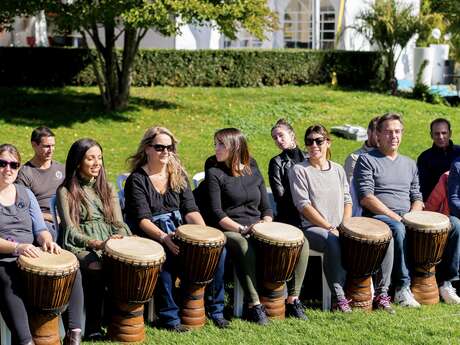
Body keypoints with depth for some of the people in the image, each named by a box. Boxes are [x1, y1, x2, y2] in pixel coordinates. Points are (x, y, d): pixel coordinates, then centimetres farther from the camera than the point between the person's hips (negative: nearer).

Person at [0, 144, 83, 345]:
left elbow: (40, 229, 13)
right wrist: (17, 247, -26)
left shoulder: (26, 194, 17)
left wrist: (47, 241, -11)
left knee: (73, 271, -19)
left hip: (32, 256, 5)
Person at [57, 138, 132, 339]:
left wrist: (120, 239, -9)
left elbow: (118, 223, 14)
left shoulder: (107, 189, 20)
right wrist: (97, 244, -19)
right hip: (81, 246, -4)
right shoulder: (65, 191, 4)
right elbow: (71, 230, -4)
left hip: (111, 244, 4)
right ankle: (93, 326, -24)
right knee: (96, 268, -37)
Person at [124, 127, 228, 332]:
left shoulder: (178, 175, 12)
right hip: (150, 237, -5)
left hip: (179, 232, 5)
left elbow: (190, 211, 5)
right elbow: (142, 219, -15)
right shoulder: (137, 180, -4)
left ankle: (215, 309, -4)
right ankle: (169, 316, -24)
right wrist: (163, 237, -33)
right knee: (165, 256, -38)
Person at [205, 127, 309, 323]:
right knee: (244, 247, -42)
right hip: (231, 231, -5)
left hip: (258, 230, 5)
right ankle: (254, 306, -36)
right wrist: (242, 229, -20)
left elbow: (266, 207, 17)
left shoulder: (253, 171, 16)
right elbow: (217, 213, -8)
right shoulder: (214, 173, 1)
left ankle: (292, 299, -10)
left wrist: (266, 224, -6)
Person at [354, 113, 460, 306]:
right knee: (398, 229, -42)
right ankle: (402, 289, -33)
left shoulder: (409, 164, 22)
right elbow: (366, 198, -9)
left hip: (408, 219, 6)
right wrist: (395, 217, -17)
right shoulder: (367, 160, 3)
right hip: (379, 217, -6)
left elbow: (416, 197, 20)